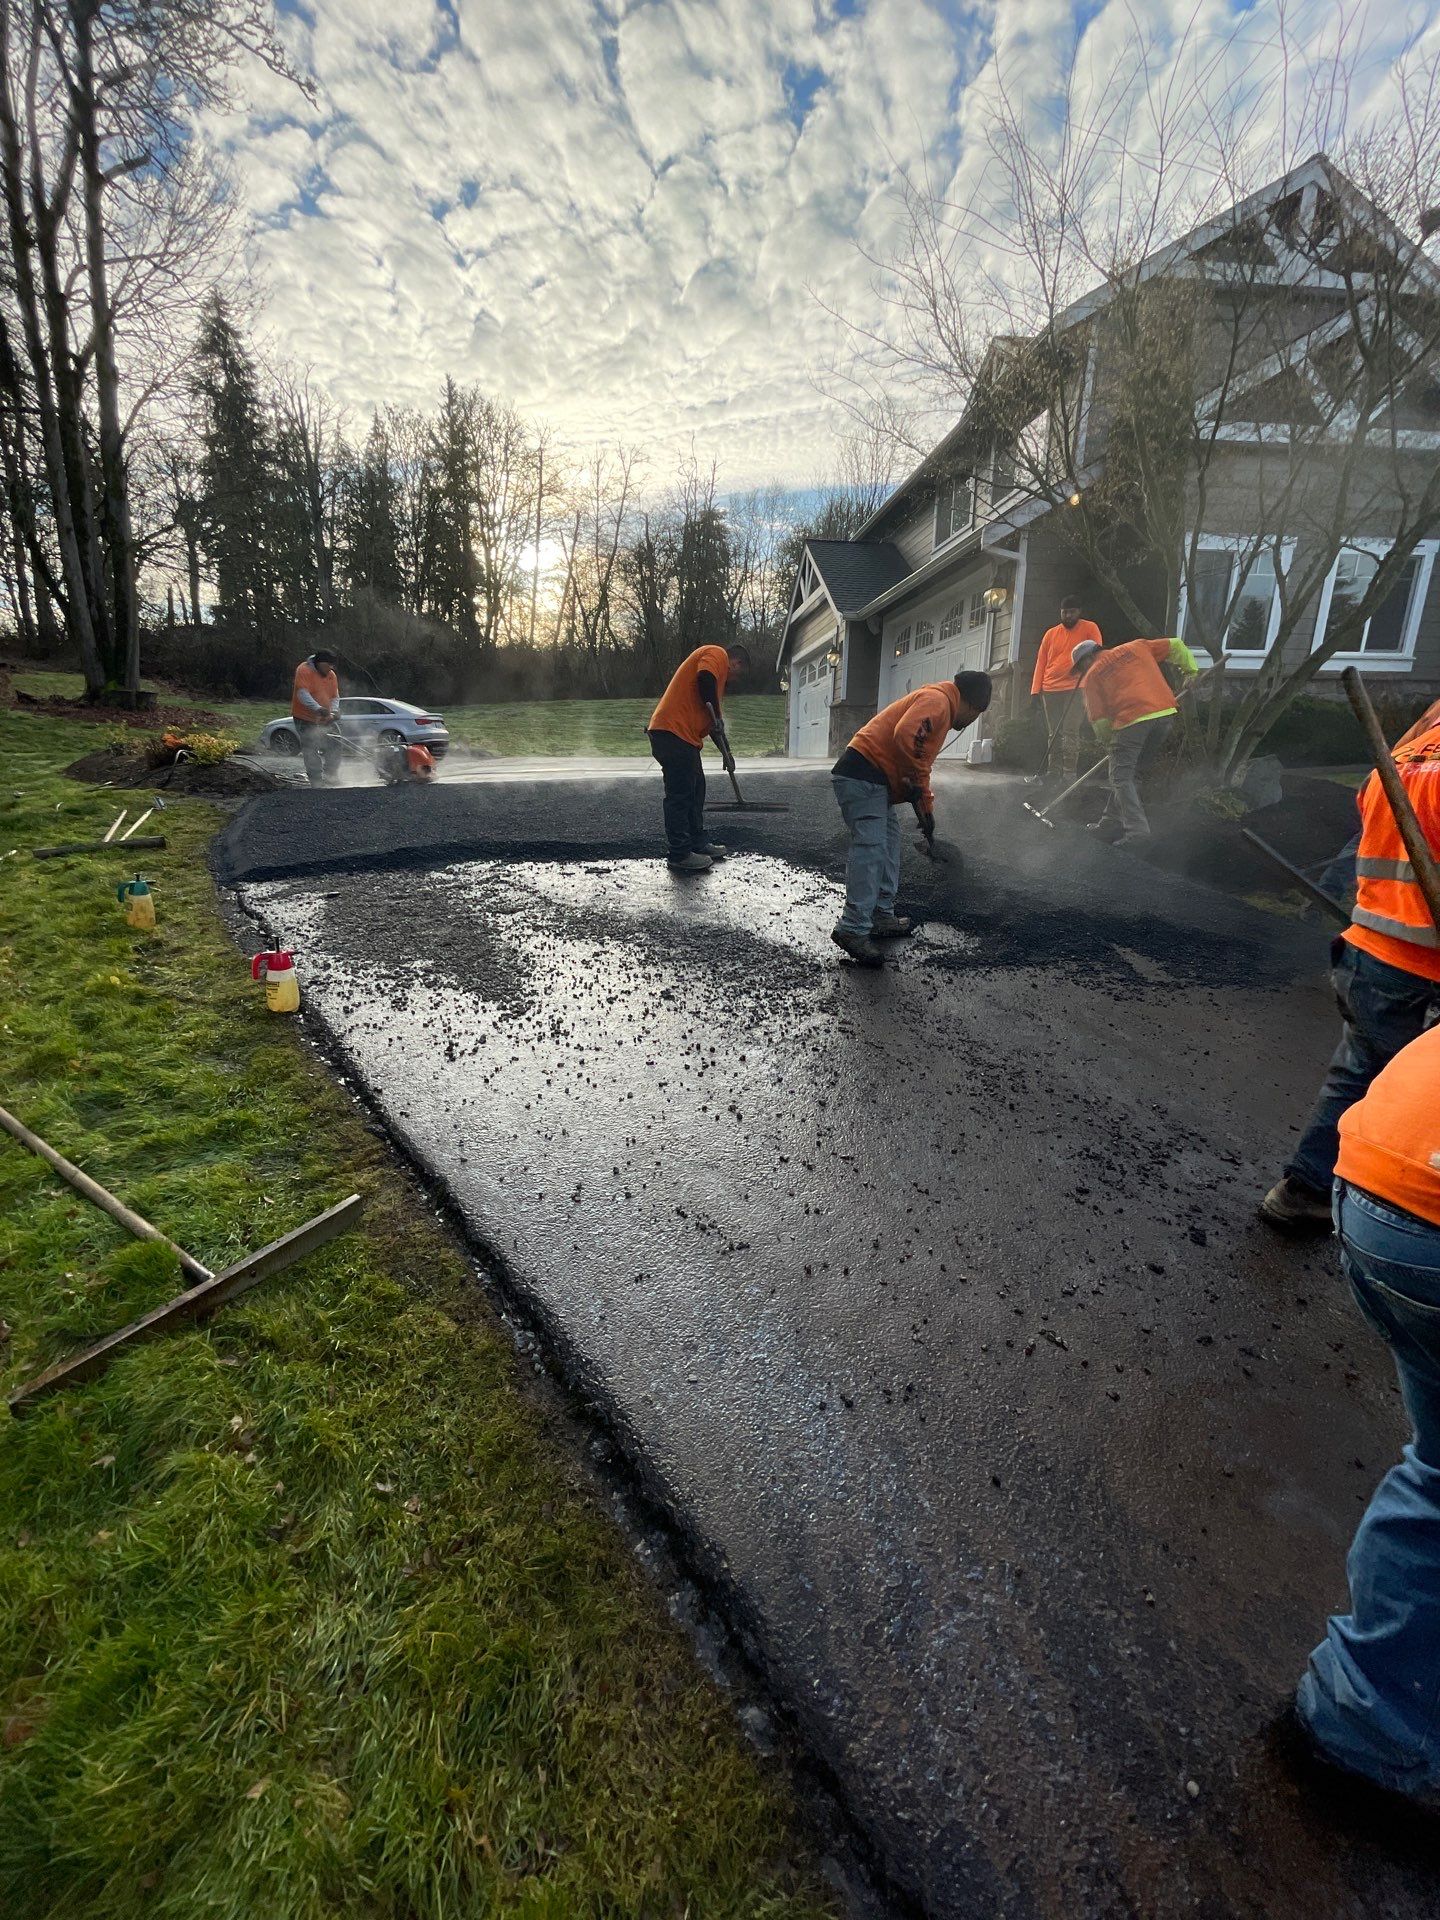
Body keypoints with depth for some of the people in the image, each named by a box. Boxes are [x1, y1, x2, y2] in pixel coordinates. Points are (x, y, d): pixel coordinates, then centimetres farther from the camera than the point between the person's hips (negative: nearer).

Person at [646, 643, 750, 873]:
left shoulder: (719, 672, 29)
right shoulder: (717, 654, 0)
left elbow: (714, 722, 32)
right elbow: (705, 679, -22)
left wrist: (726, 752, 33)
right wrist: (716, 713, -12)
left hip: (685, 737, 10)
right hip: (673, 732, -10)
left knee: (695, 790, 17)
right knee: (680, 794, -7)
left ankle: (698, 843, 26)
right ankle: (680, 855, -3)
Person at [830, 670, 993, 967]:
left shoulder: (941, 710, 27)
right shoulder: (937, 700, -7)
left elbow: (920, 763, 31)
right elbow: (905, 736, -24)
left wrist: (926, 811, 27)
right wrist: (917, 782, -13)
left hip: (872, 782, 11)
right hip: (863, 777, -11)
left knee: (888, 843, 16)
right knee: (871, 848, -17)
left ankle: (882, 917, 21)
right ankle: (854, 929, -21)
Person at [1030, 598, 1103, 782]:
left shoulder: (1090, 628, 5)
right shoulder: (1050, 633, 15)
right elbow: (1040, 662, 13)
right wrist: (1036, 689, 5)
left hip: (1076, 689, -4)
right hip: (1050, 690, 4)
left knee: (1070, 731, -12)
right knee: (1053, 733, 5)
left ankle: (1069, 773, -11)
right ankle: (1053, 771, 8)